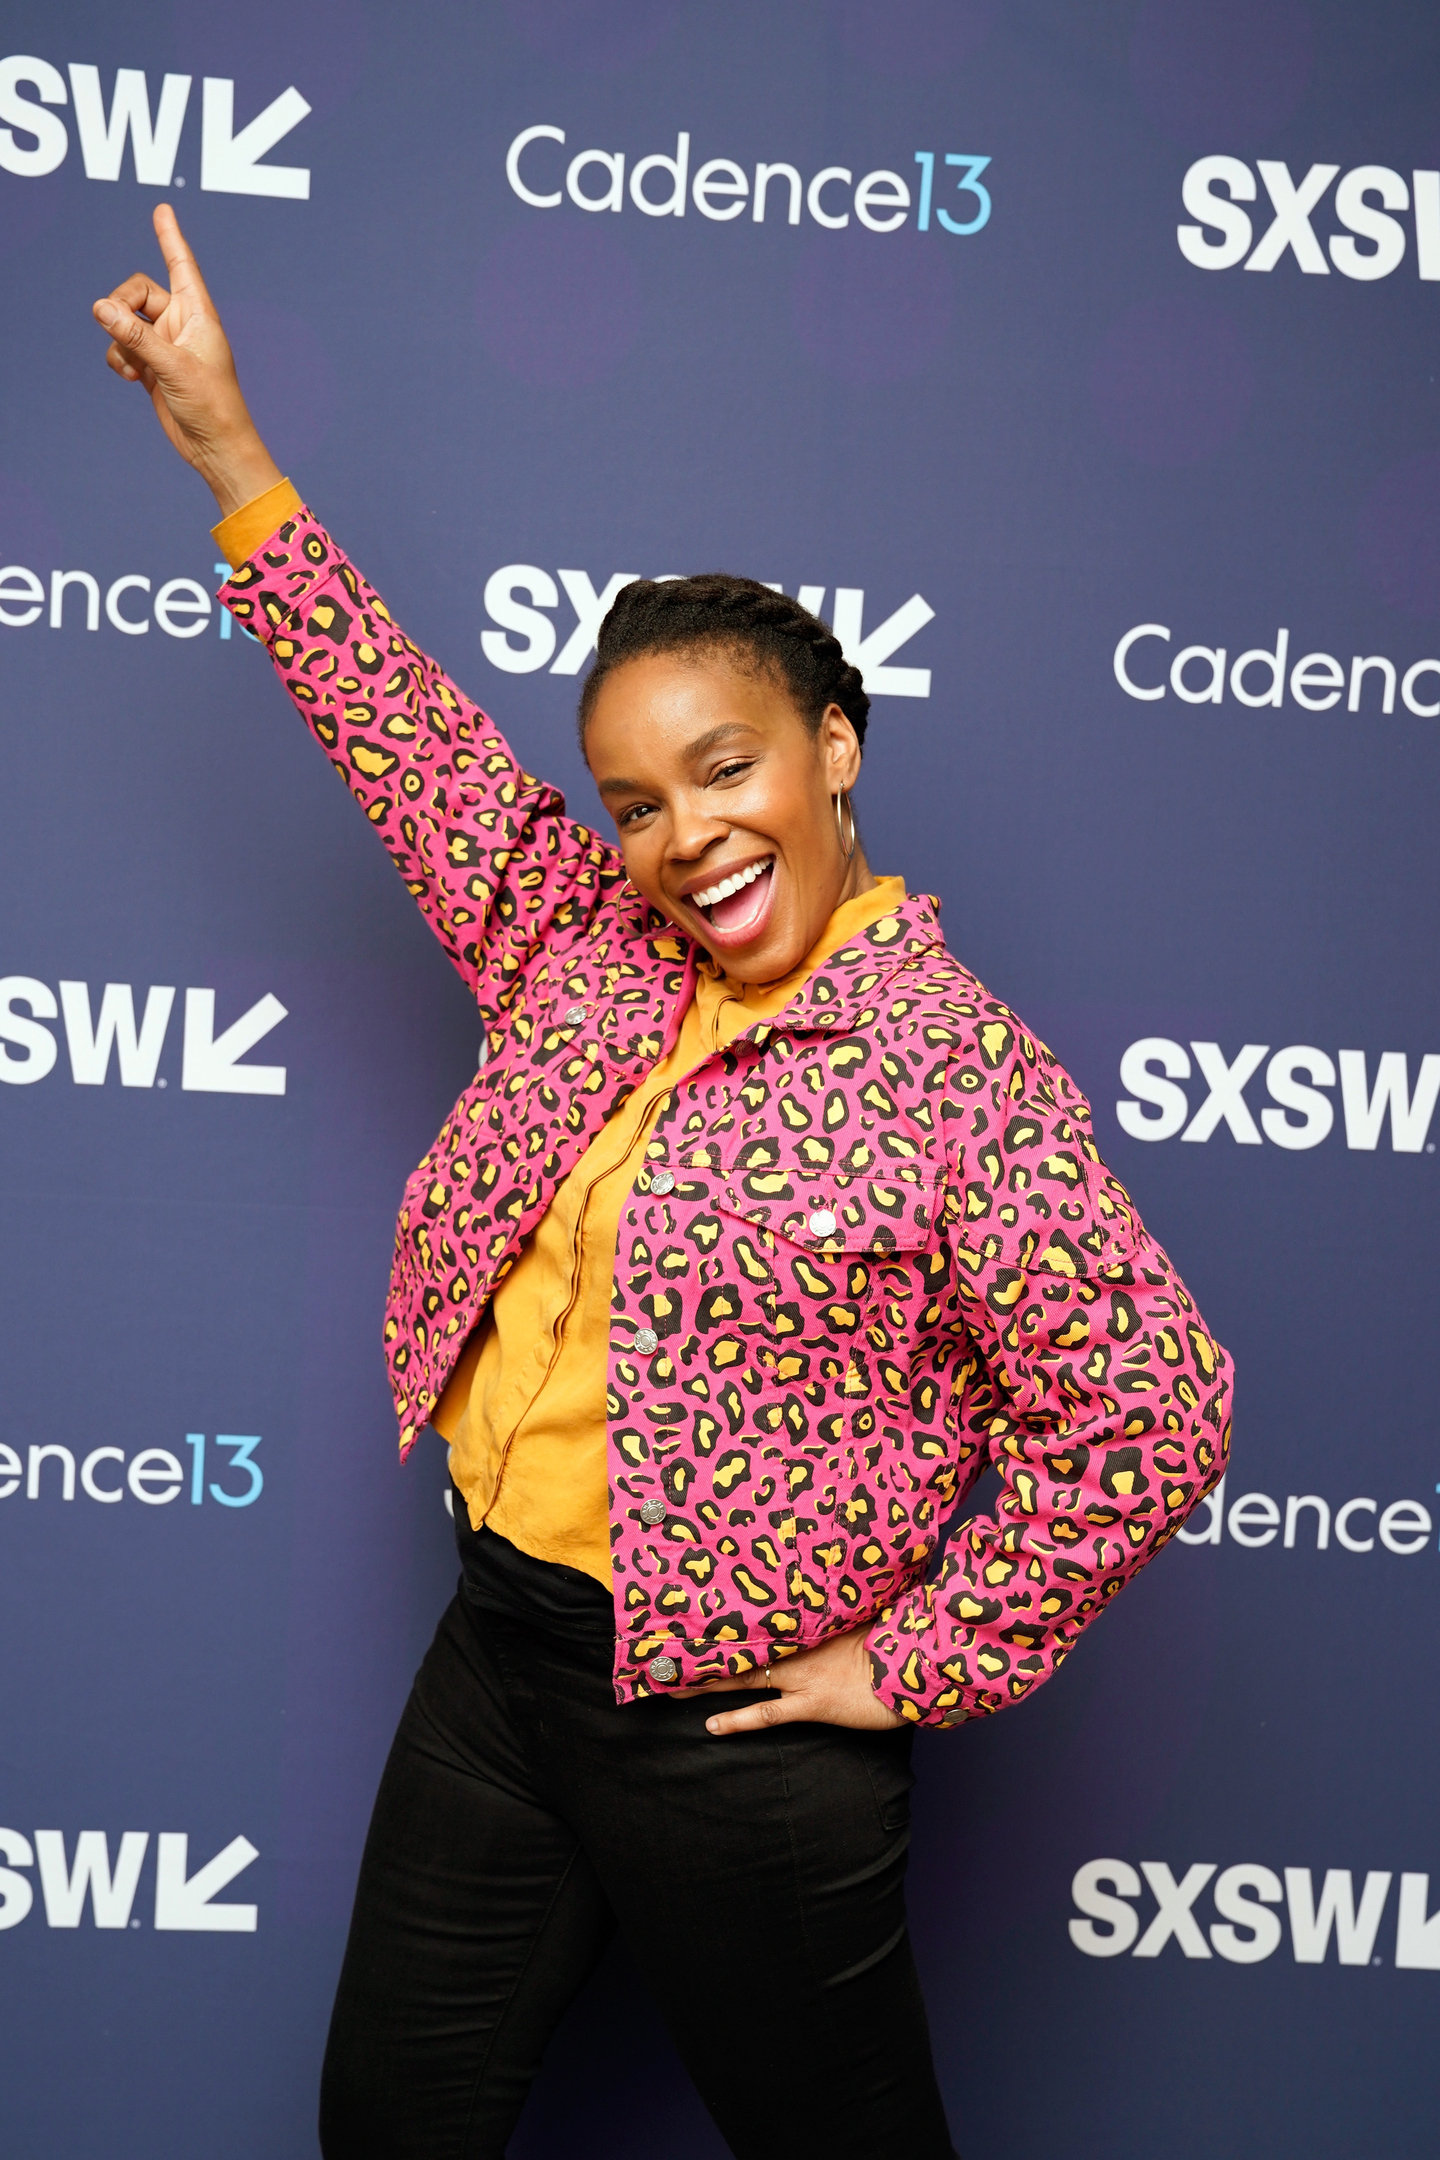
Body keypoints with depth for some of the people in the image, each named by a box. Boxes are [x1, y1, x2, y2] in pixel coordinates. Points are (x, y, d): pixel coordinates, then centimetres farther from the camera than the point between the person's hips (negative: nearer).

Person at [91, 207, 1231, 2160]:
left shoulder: (964, 1078, -17)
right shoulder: (586, 956, 2)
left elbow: (1157, 1416, -17)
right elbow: (408, 732, 8)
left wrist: (911, 1663, -13)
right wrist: (226, 448, 6)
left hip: (741, 1752, -6)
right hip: (494, 1656, 6)